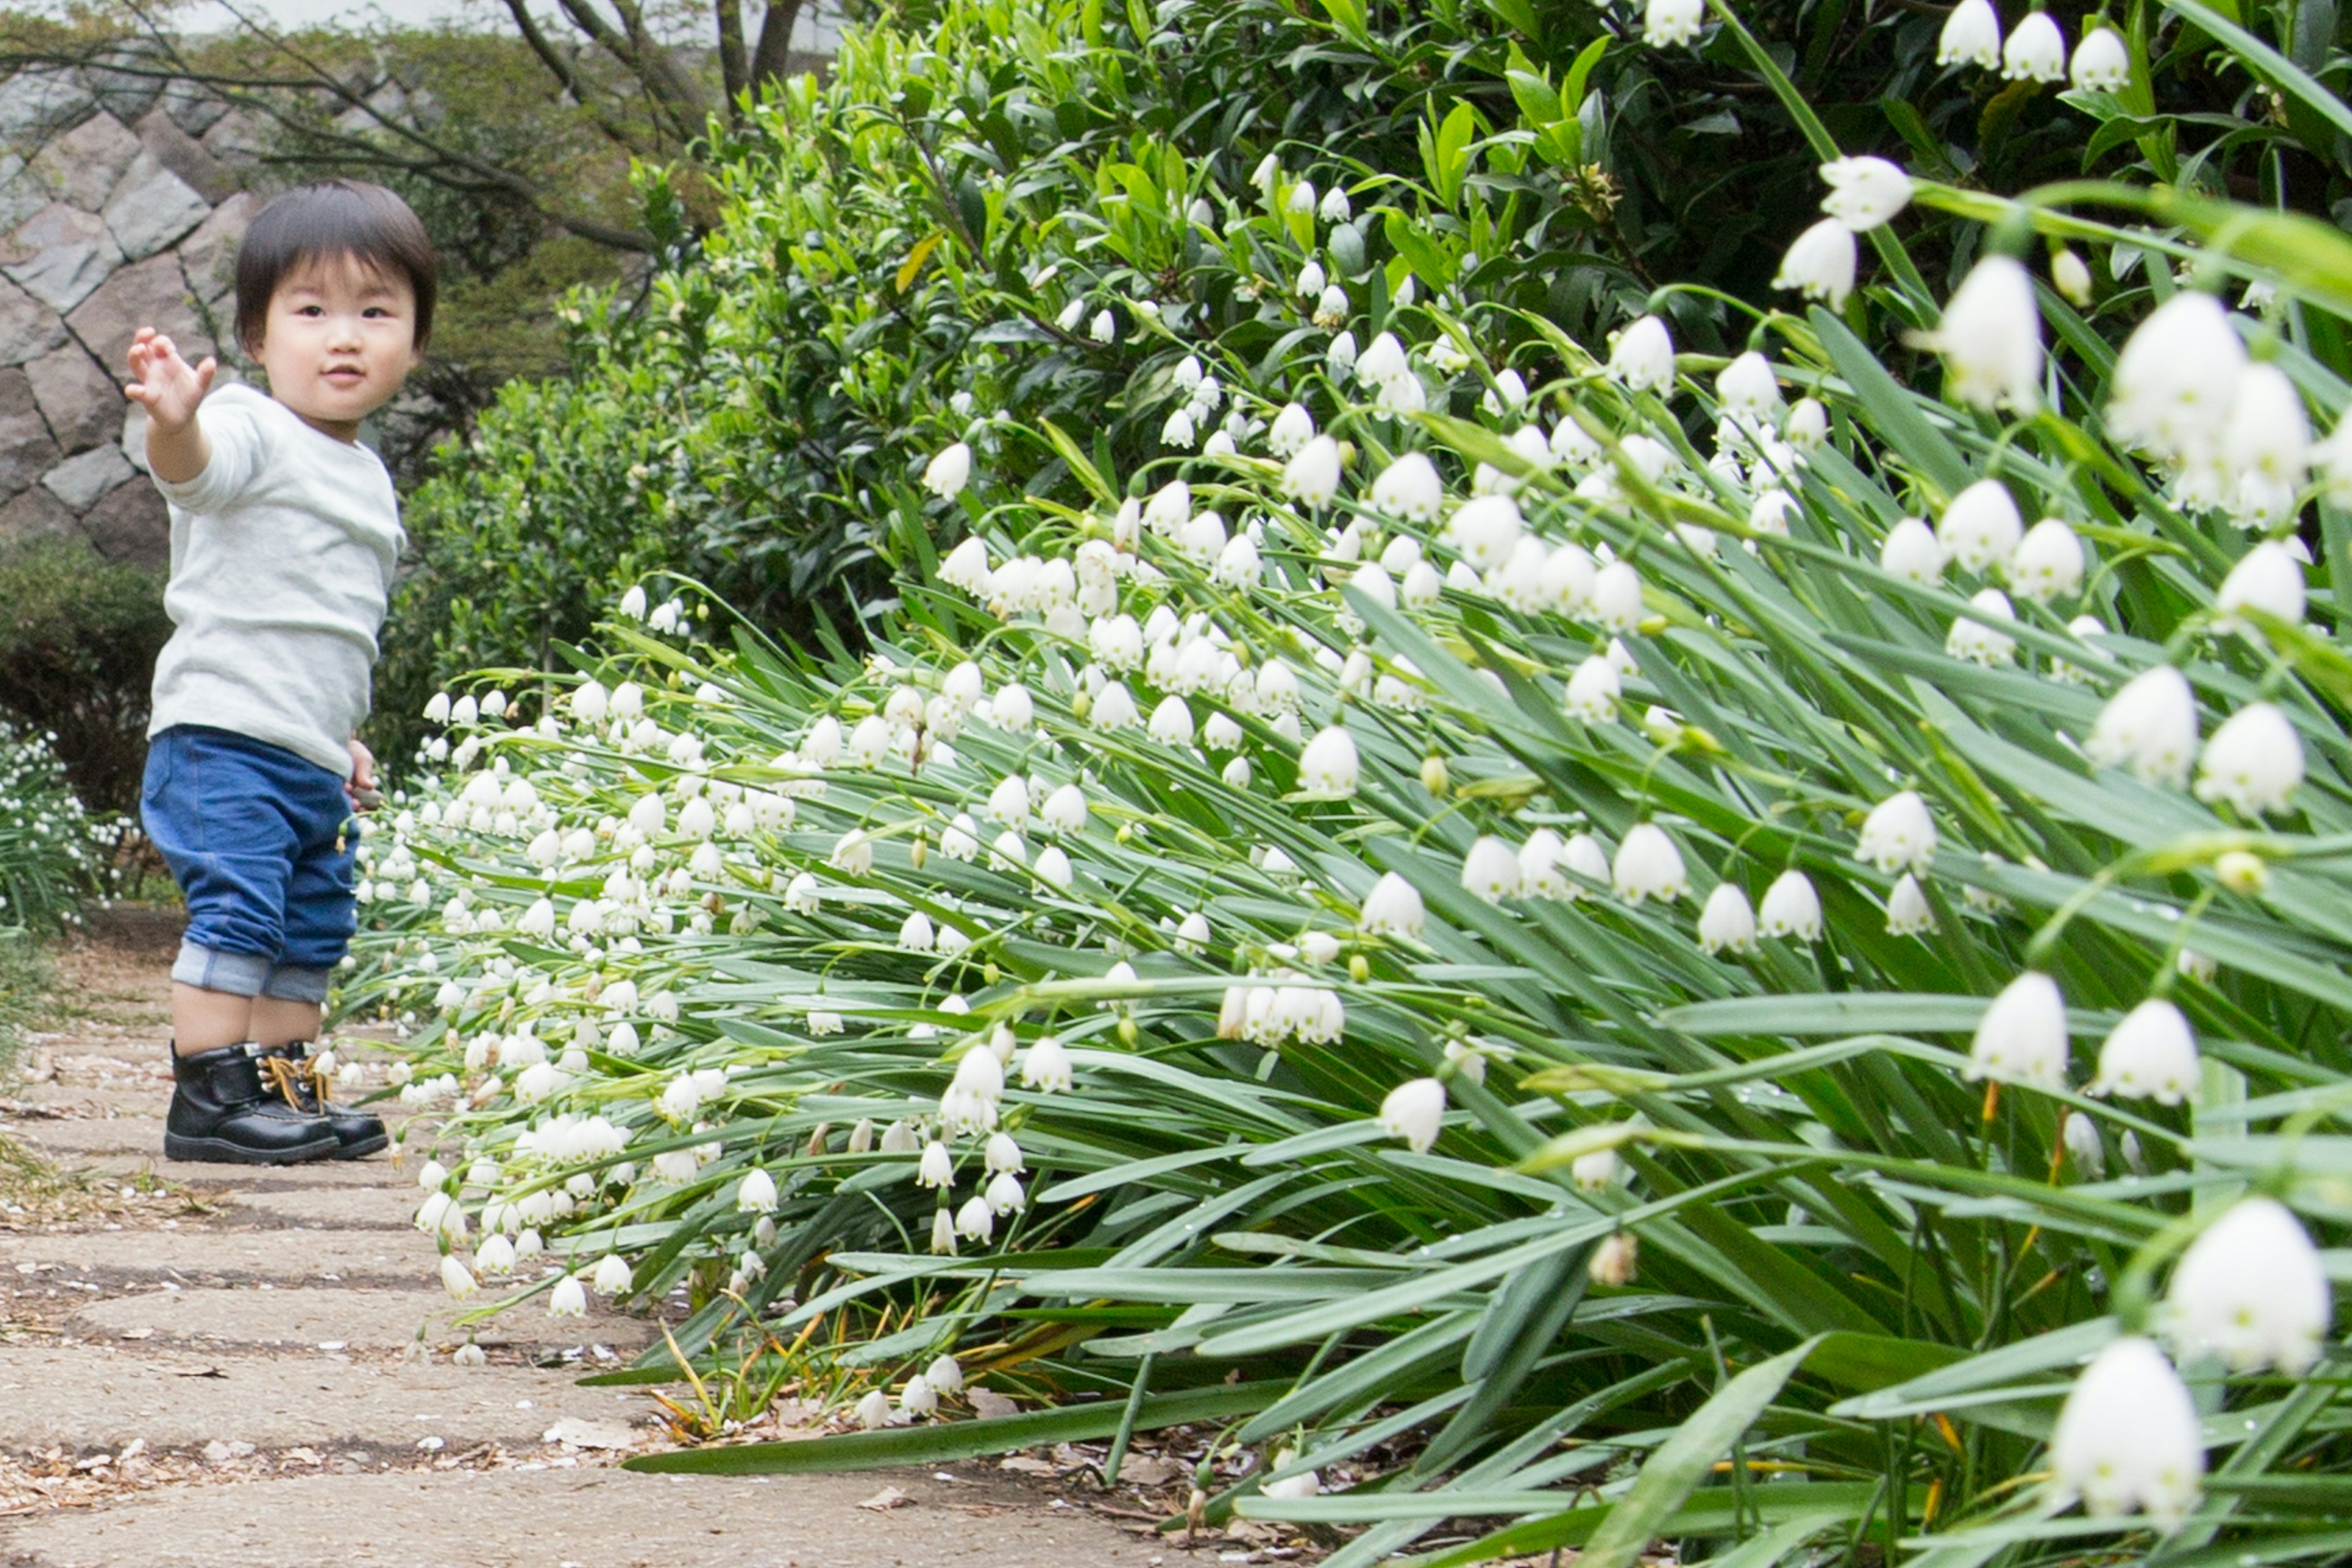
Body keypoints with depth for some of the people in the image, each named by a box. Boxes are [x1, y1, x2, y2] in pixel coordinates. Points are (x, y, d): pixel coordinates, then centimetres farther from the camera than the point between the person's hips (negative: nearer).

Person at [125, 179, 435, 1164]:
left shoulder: (367, 479, 18)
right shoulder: (254, 432, -7)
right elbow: (195, 465, -33)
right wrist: (172, 422, -54)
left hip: (313, 761, 9)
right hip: (224, 733, -9)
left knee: (313, 927, 14)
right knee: (235, 909, -14)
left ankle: (284, 1086, 25)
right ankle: (207, 1096, -9)